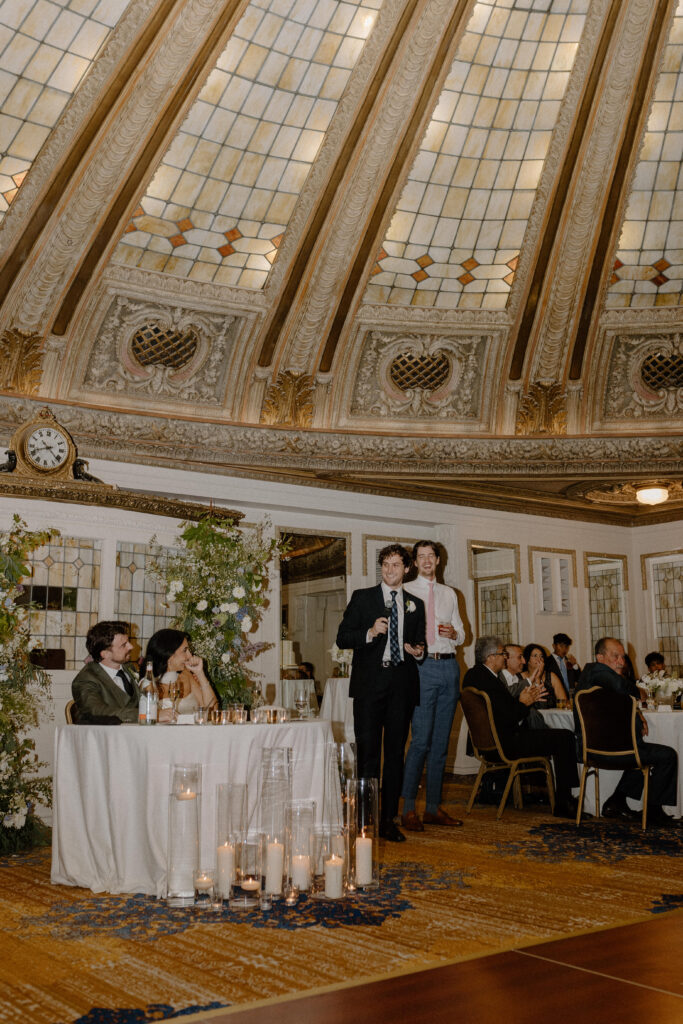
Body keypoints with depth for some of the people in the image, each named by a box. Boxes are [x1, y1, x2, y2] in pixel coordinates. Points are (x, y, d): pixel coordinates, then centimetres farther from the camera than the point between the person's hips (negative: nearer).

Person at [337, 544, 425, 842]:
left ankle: (388, 819, 14)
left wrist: (419, 651, -1)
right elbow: (342, 637, 1)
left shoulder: (415, 604, 15)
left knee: (396, 752, 6)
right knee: (367, 751, -4)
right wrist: (370, 632, -14)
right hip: (370, 683, -3)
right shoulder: (362, 597, 7)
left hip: (402, 683, 3)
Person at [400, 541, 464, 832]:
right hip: (422, 666, -5)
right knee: (421, 740, -11)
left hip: (449, 666, 5)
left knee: (441, 742, 7)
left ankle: (434, 807, 14)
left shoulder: (449, 594, 19)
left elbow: (461, 635, 20)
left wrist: (453, 633, -2)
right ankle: (409, 810, -4)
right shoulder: (405, 592, 6)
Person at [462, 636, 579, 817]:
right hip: (505, 744, -11)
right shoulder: (488, 681, -23)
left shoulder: (472, 674, 9)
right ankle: (563, 803, -3)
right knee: (564, 738, -10)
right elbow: (508, 718, -23)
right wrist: (523, 703, -5)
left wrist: (524, 699, 6)